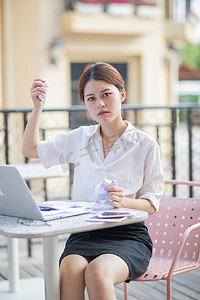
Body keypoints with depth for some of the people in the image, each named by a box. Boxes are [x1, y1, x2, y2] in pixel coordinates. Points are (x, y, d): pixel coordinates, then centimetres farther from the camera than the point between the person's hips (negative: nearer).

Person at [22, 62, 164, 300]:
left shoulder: (145, 145, 3)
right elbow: (30, 149, 22)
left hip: (128, 235, -2)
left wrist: (124, 201, -19)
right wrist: (37, 108, 9)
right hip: (83, 233, 3)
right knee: (69, 272, -32)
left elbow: (151, 204, 3)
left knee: (97, 272, -35)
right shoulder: (80, 138, 13)